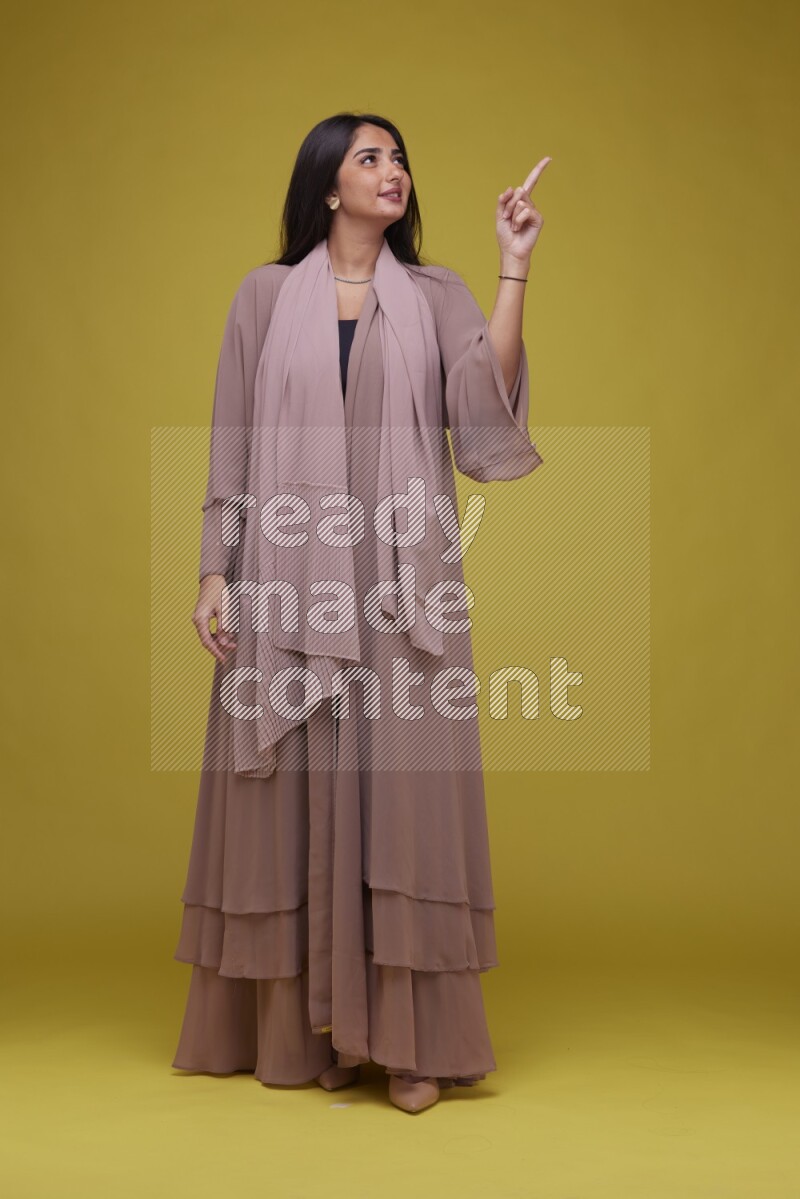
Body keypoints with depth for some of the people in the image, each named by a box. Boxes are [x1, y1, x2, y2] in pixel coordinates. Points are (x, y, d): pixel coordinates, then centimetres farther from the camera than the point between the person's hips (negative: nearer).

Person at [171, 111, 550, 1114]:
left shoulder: (436, 297, 9)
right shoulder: (265, 294, 8)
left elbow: (487, 413, -7)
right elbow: (232, 441, 6)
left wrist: (512, 272, -10)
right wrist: (214, 571, -2)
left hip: (402, 587, 0)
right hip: (290, 586, 0)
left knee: (402, 788, -2)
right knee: (297, 794, 2)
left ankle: (409, 1038, 7)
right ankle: (309, 1027, 15)